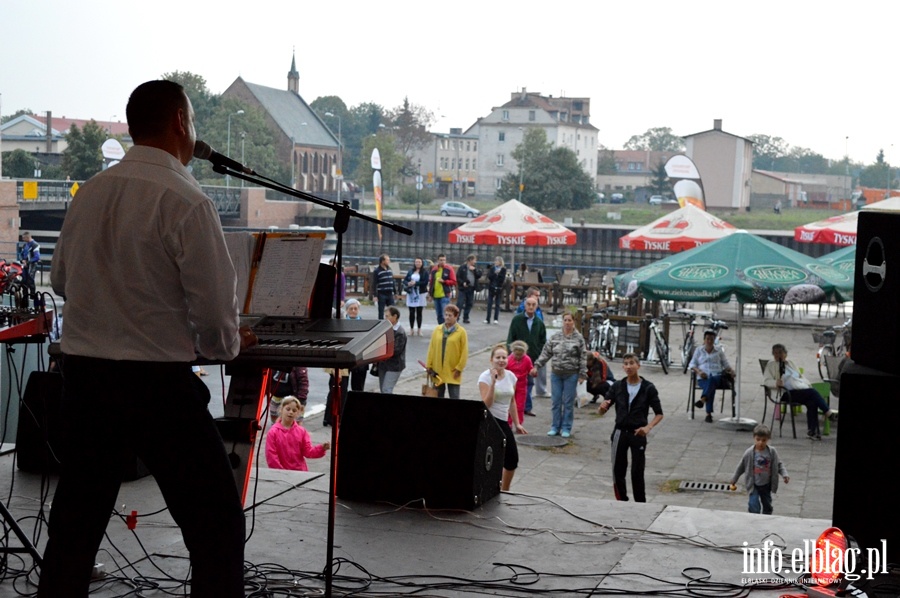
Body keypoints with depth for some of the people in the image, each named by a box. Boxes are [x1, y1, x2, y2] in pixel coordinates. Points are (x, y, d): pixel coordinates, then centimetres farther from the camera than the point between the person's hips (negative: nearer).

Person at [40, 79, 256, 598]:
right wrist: (229, 345, 8)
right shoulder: (185, 201, -14)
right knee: (218, 528, 5)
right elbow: (214, 309, -13)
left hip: (82, 377, 7)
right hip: (157, 382, -6)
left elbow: (60, 279, 18)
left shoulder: (90, 192, 4)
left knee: (76, 521, 19)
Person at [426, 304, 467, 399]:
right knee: (438, 395, 12)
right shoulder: (437, 330, 4)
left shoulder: (461, 332, -5)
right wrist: (429, 365, 4)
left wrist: (459, 368, -8)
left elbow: (464, 352, -5)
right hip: (437, 370, 4)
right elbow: (431, 348, 6)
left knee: (454, 396, -2)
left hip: (452, 371, -4)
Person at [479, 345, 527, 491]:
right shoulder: (485, 377, -11)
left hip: (503, 421, 7)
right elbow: (486, 404, -20)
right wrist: (493, 382, -25)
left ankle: (504, 492, 30)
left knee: (512, 459, 11)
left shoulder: (511, 376, 7)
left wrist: (517, 424, 15)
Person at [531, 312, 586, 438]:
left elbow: (583, 357, -3)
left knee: (568, 402, 3)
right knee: (556, 401, 6)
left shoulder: (578, 338, -3)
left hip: (571, 375, -3)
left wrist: (582, 374, -7)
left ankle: (566, 428, 13)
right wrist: (536, 365, 3)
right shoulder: (555, 337, 5)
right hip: (556, 374, 3)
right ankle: (555, 427, 16)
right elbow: (546, 352, 9)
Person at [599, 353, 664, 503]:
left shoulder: (648, 388, -5)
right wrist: (603, 407, -24)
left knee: (637, 472, -1)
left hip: (638, 434, -3)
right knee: (618, 471, 7)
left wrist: (648, 427, -19)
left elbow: (659, 414, -1)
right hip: (620, 433, 3)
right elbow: (602, 411, 1)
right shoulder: (617, 386, 1)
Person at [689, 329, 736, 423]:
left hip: (717, 376, 0)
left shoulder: (719, 350, 24)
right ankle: (709, 413, -46)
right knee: (711, 387, -36)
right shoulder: (698, 350, 21)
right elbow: (692, 364, 13)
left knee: (711, 380, -39)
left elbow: (725, 364, 22)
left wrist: (731, 371, 0)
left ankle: (702, 399, -62)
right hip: (703, 378, 0)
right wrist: (699, 371, -7)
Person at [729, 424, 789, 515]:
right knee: (754, 505, -16)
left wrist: (785, 474, -16)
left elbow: (779, 465, 1)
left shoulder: (772, 452, -12)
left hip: (766, 484, 3)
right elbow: (741, 467, -3)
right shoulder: (749, 453, -16)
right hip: (754, 485, -3)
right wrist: (734, 480, 7)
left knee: (767, 504, 18)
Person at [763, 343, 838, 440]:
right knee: (812, 392, -28)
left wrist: (808, 385, 10)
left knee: (812, 402, -27)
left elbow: (801, 376, 30)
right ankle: (828, 412, -28)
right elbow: (766, 380, 1)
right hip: (790, 393, -5)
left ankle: (812, 431, -29)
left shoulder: (790, 363, 29)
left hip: (803, 389, 5)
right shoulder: (771, 365, 13)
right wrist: (776, 383, -20)